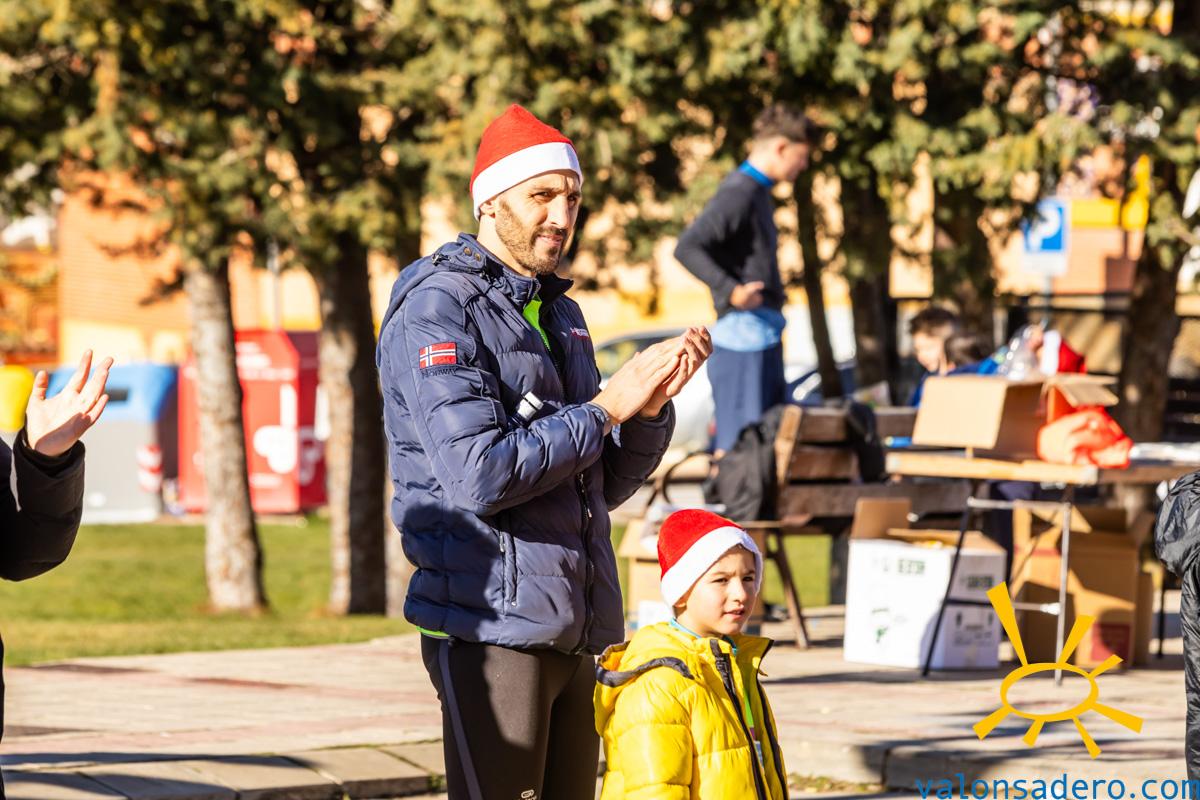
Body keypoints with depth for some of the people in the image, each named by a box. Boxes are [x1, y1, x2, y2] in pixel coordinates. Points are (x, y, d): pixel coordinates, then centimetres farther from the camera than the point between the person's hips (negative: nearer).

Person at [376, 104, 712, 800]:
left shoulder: (562, 314, 18)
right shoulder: (437, 310, -9)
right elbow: (479, 475, -21)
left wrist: (652, 405, 0)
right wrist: (606, 408, -13)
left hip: (577, 632, 8)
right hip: (493, 626, -8)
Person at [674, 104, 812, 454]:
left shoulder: (757, 192, 17)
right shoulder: (739, 193, -14)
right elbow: (687, 248, -24)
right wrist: (731, 290, -31)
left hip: (764, 336, 10)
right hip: (744, 336, -10)